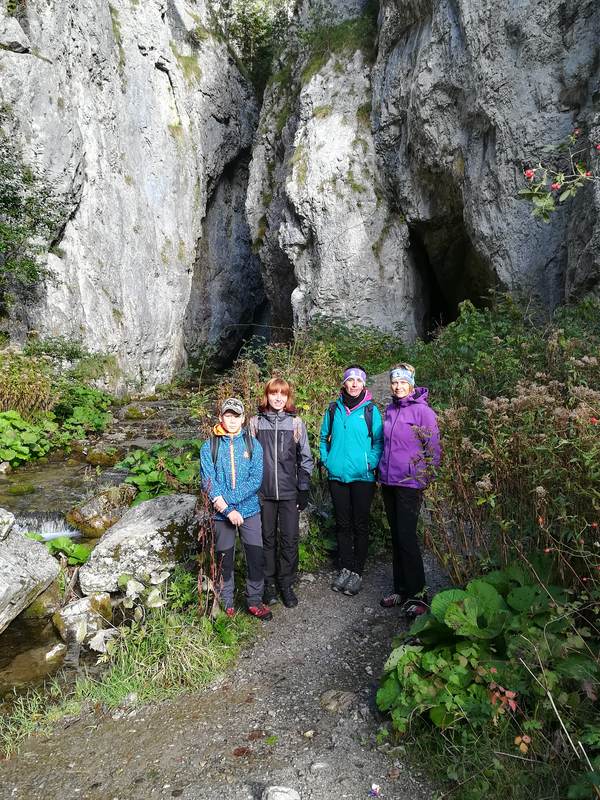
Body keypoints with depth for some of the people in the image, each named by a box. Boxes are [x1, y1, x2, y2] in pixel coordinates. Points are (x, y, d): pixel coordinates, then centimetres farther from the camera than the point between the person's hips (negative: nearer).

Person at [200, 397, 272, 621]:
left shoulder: (253, 444, -1)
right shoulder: (209, 447, -3)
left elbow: (256, 480, -9)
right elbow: (208, 482, -9)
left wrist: (226, 498, -18)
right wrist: (228, 510, -17)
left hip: (250, 510, 1)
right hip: (222, 513, 0)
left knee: (256, 556, 4)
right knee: (225, 558, 11)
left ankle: (254, 600, 23)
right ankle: (226, 602, 29)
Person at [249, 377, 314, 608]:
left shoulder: (296, 423, 2)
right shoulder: (256, 422, 2)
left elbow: (305, 458, 6)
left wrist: (304, 489, 2)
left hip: (289, 492, 0)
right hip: (263, 492, 0)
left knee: (290, 539, 4)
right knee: (267, 538, 10)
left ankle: (286, 584, 19)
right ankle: (269, 583, 24)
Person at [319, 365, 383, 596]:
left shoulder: (370, 410, -3)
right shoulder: (334, 409, 5)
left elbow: (379, 441, -2)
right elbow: (324, 437, 15)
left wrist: (370, 464, -13)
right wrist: (326, 460, 4)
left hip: (362, 477, -3)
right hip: (337, 475, 3)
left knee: (360, 525, 5)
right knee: (342, 524, 12)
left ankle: (357, 572, 18)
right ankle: (345, 568, 25)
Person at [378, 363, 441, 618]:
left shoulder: (422, 411, -9)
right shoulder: (390, 410, 11)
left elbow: (433, 449, -9)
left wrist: (426, 479, -11)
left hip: (410, 484, -7)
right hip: (388, 482, 7)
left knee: (407, 537, -7)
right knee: (396, 538, 13)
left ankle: (417, 594, 7)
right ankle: (401, 589, 25)